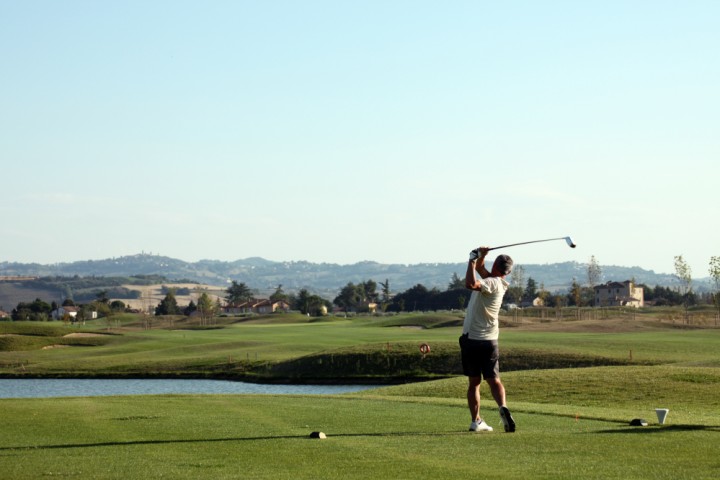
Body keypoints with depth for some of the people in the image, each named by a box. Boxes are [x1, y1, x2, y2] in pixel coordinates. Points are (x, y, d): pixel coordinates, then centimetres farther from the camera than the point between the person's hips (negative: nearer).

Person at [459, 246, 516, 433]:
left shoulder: (492, 283, -14)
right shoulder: (498, 283, 8)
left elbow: (471, 283, -33)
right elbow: (480, 270, 21)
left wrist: (473, 260, -21)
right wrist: (480, 258, 3)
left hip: (471, 339, -5)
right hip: (489, 340, 5)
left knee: (473, 383, 6)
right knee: (494, 380, 0)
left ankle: (476, 421, 7)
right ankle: (503, 406, -26)